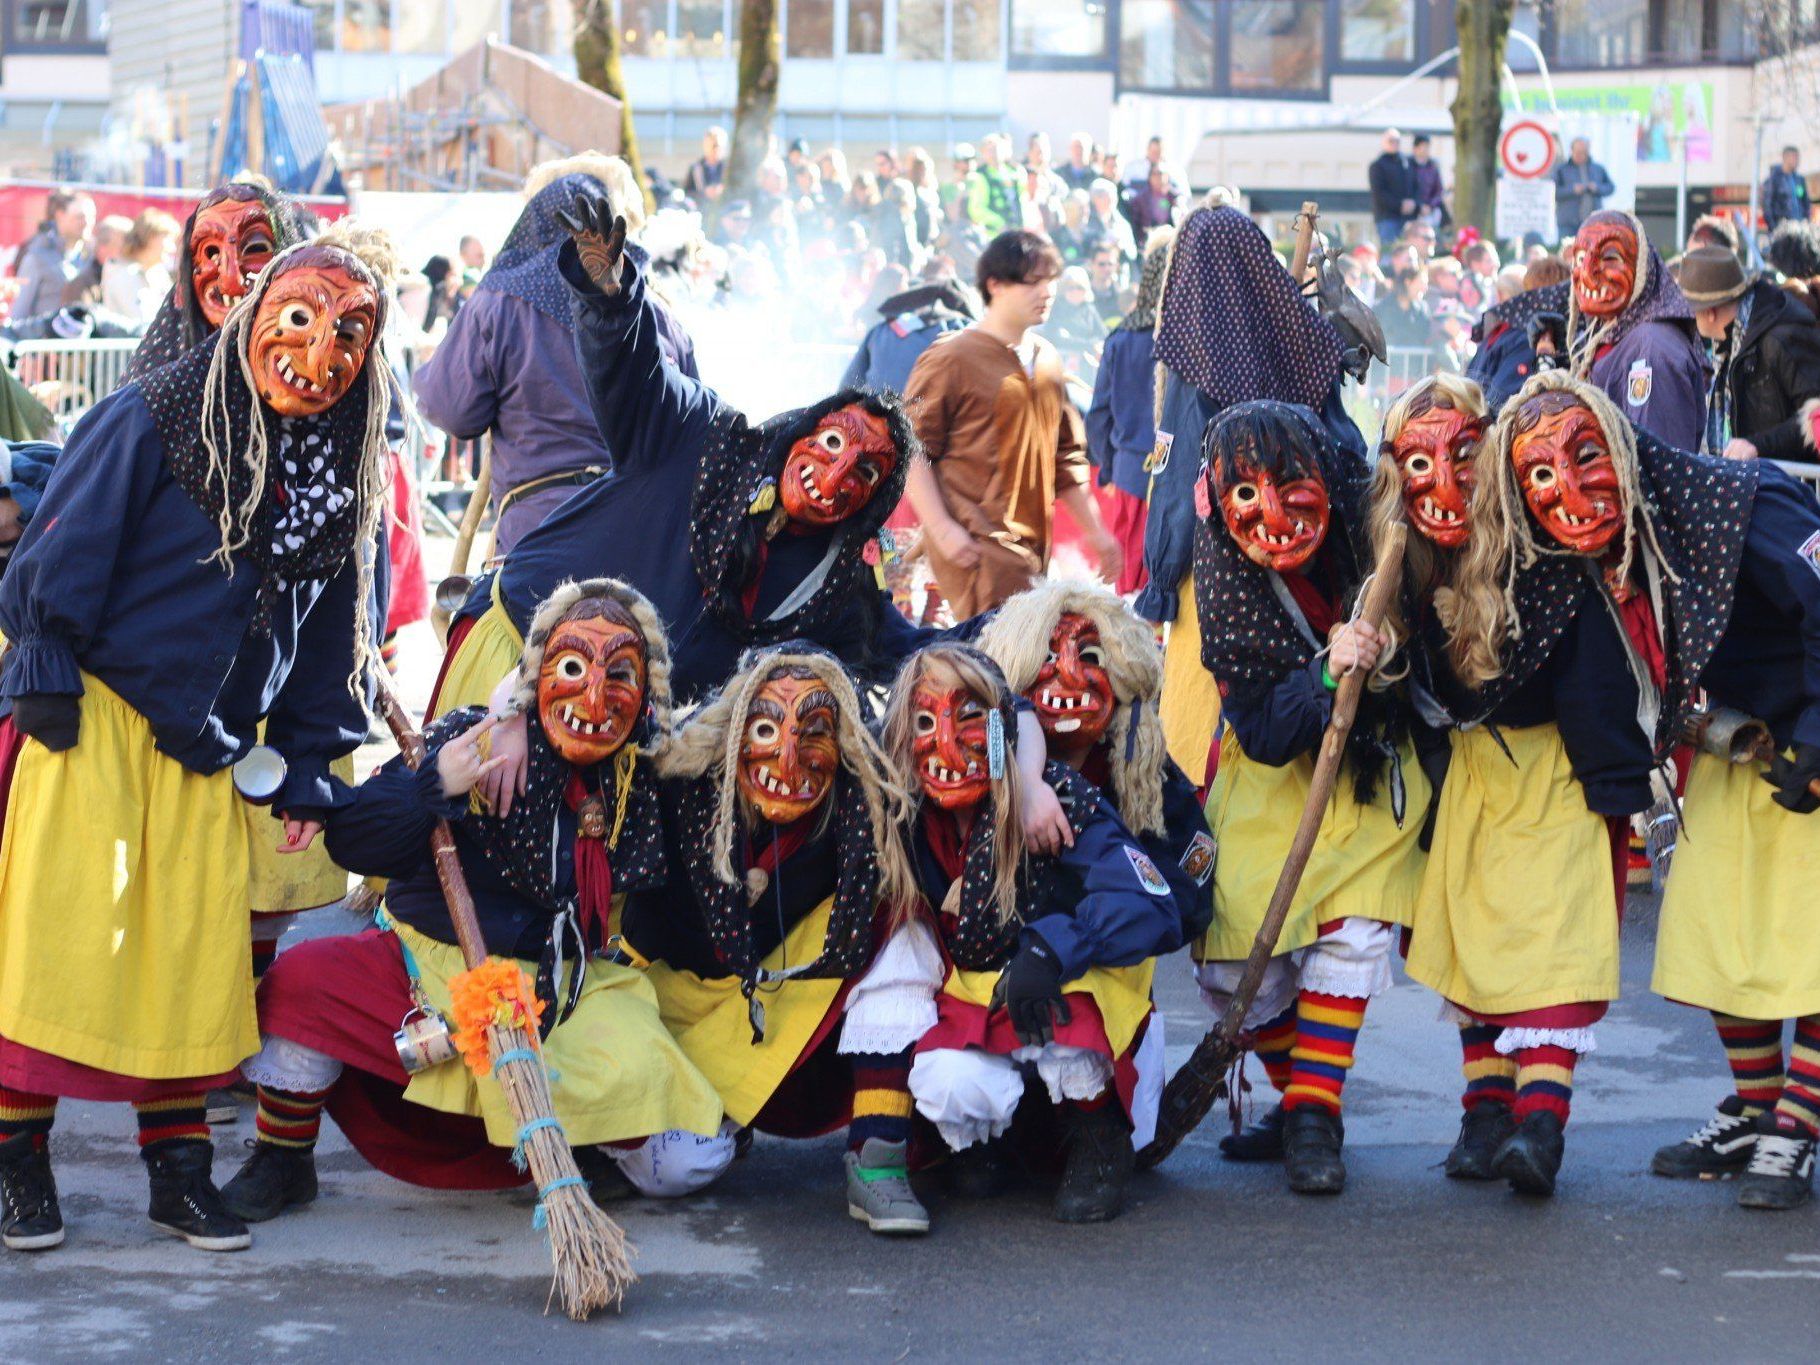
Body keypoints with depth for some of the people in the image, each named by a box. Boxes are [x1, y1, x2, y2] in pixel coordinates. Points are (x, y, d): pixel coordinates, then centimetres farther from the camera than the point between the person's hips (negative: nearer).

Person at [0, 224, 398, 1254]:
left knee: (197, 949, 5)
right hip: (91, 720, -5)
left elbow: (342, 629, 12)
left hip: (209, 750, 5)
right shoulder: (149, 424, -10)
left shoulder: (353, 477, 6)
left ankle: (179, 1165, 16)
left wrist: (307, 764, 10)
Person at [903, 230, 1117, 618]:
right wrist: (942, 528, -16)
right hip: (976, 547, -8)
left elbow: (1066, 454, 26)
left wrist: (1094, 528, 20)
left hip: (1033, 544, 8)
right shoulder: (951, 359, -4)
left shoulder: (1046, 360, 18)